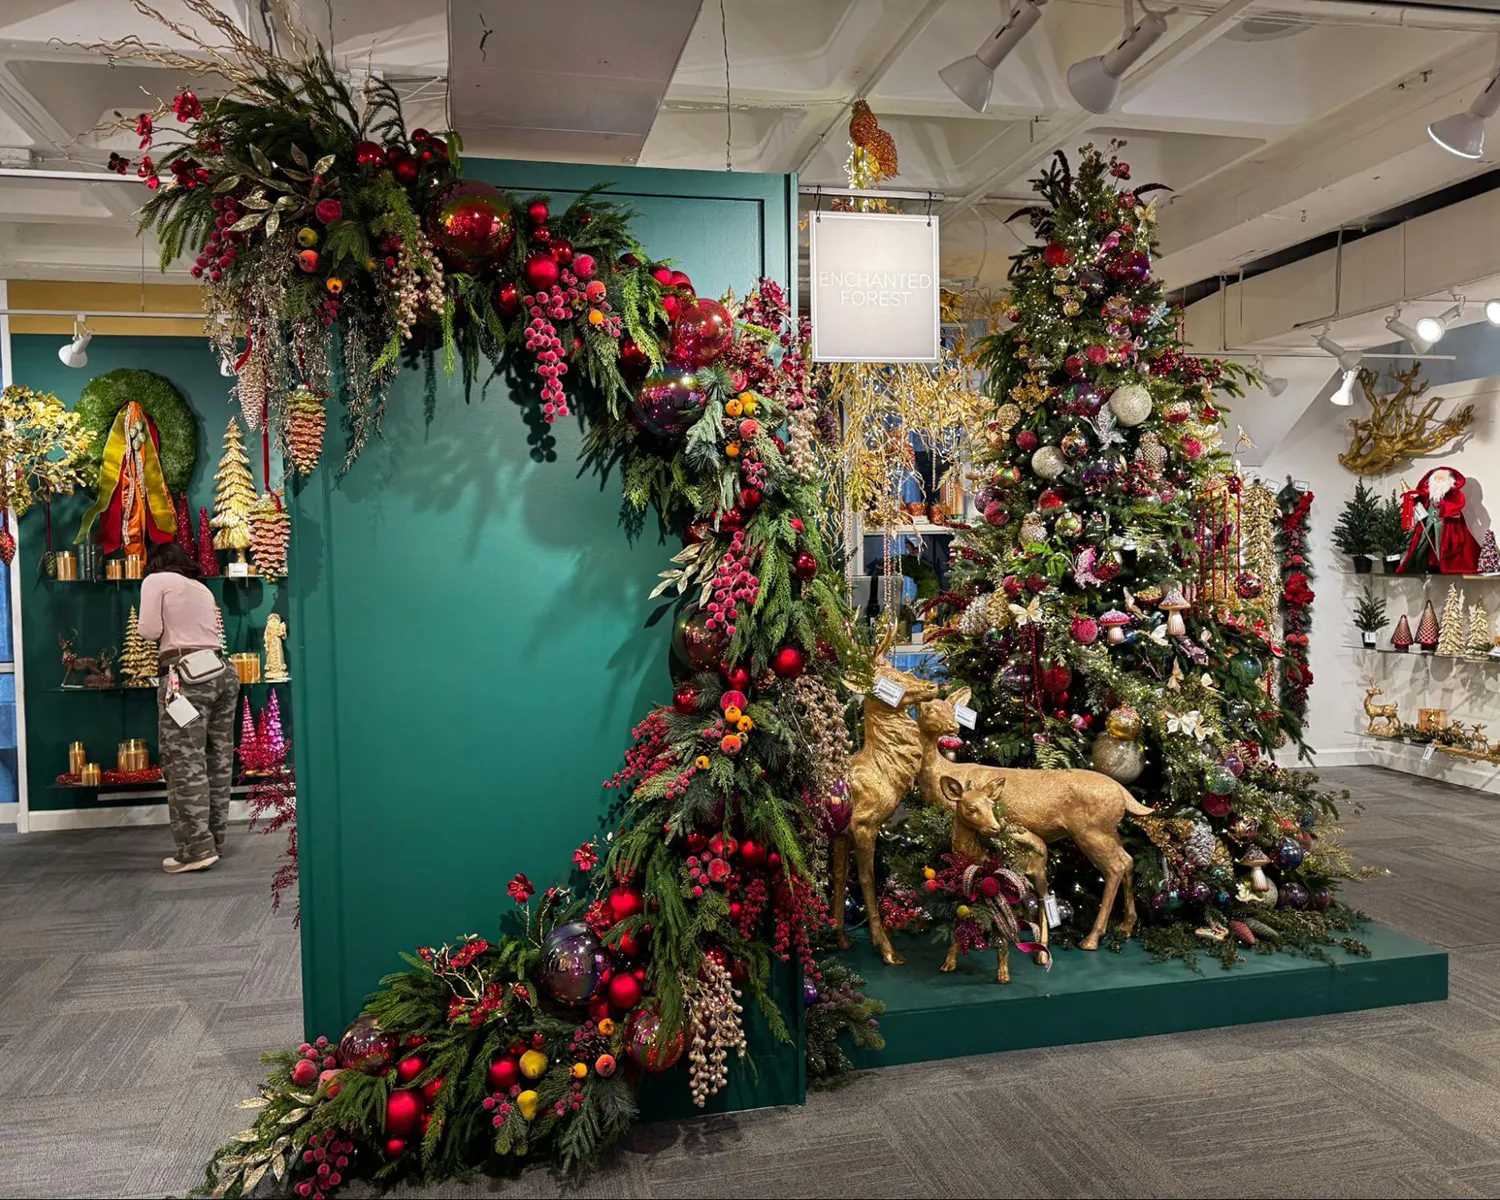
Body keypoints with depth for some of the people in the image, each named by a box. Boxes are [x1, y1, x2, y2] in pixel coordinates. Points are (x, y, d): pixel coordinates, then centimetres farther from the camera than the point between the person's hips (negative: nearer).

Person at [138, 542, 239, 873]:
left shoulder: (156, 580, 6)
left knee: (185, 763, -7)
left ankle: (197, 849, -9)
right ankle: (214, 840, 15)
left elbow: (150, 631, -2)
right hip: (221, 671, 7)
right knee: (218, 761, 9)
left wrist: (166, 631, 18)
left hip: (187, 675, -7)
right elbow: (208, 632, 13)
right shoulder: (203, 589, 24)